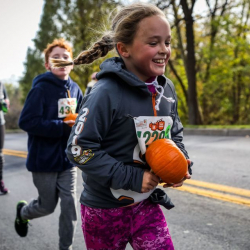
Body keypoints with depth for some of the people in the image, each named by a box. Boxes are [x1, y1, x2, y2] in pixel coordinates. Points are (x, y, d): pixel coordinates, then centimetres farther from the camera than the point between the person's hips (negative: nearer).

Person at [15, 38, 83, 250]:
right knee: (48, 206, 11)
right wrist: (63, 127, -25)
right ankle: (23, 212, 44)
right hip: (45, 159, -4)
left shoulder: (75, 89, 3)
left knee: (70, 206, 2)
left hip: (68, 159, 4)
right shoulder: (41, 88, -15)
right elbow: (27, 122, -21)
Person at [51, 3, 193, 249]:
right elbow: (79, 149, -22)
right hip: (105, 208, -5)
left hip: (147, 203, 5)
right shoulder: (106, 94, -23)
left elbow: (175, 135, 13)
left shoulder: (166, 89, -2)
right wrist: (131, 178, -23)